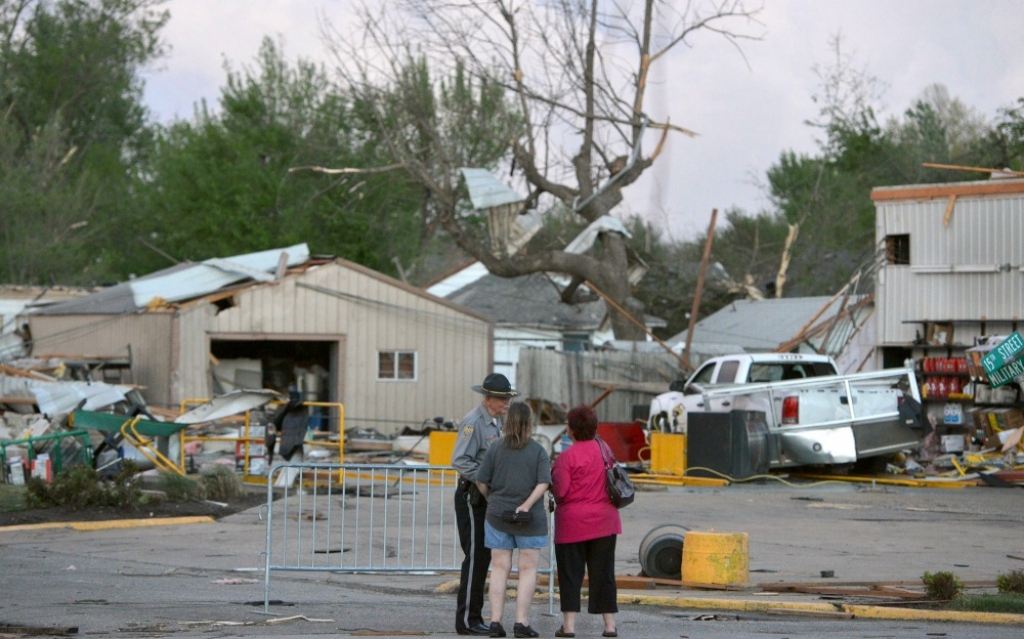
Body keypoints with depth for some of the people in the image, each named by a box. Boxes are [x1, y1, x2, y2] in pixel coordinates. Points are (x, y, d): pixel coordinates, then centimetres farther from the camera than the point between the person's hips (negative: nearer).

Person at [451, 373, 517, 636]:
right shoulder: (473, 422, -16)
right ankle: (467, 620, -5)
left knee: (483, 557, 10)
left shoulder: (496, 422, 14)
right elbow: (459, 461, -22)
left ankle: (473, 618, 15)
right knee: (475, 557, -8)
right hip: (472, 497, -9)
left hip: (487, 497, 9)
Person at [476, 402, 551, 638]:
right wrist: (527, 504, -14)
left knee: (499, 569, 7)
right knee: (528, 570, 4)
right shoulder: (538, 451, -5)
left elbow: (481, 482, 0)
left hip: (497, 515, 2)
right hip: (530, 520, -2)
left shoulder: (495, 449, 0)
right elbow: (543, 483, -16)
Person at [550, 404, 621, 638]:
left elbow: (560, 491, -14)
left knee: (571, 573, 2)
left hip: (573, 522, -5)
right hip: (604, 520, 5)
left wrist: (553, 472, 3)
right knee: (603, 573, 10)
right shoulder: (603, 448, 4)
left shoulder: (567, 457, -14)